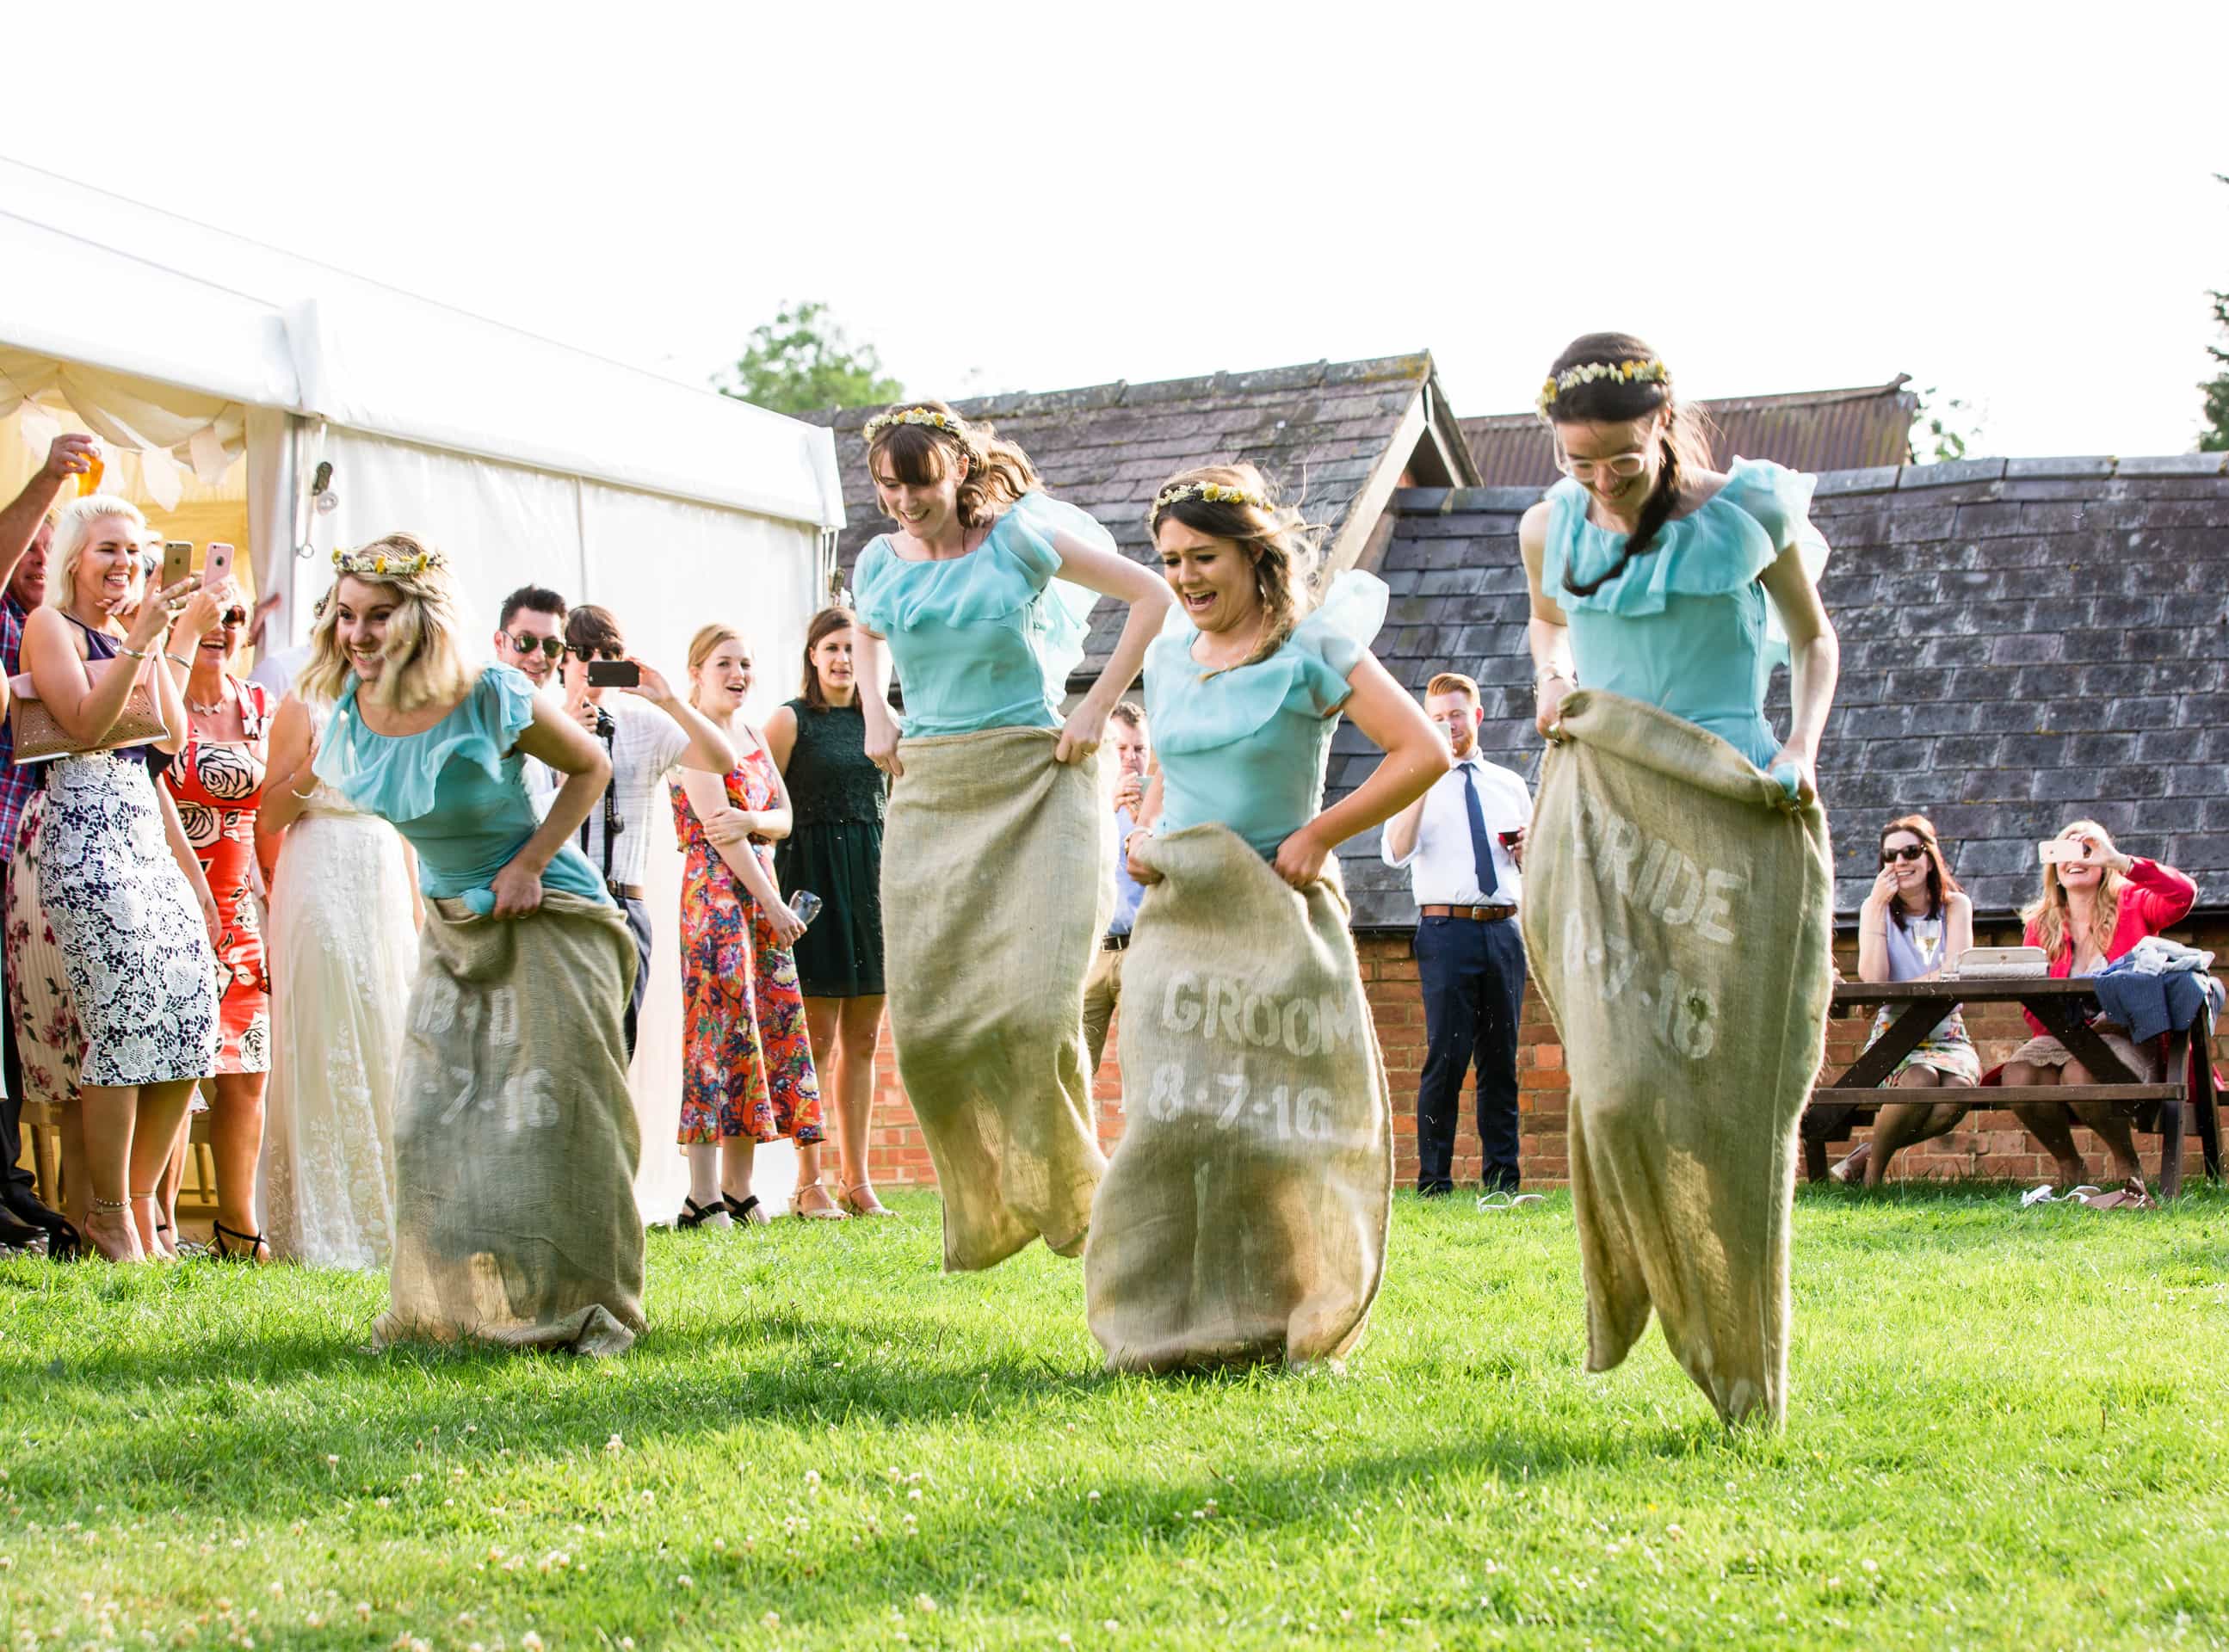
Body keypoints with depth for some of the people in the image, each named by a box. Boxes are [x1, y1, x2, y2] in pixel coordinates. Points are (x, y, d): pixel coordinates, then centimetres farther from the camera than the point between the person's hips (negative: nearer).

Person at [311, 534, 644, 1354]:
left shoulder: (490, 698, -23)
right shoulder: (351, 702, -7)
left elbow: (590, 768, -8)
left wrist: (529, 863, -16)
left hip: (544, 917, -6)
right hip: (450, 925, 6)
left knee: (553, 1114, -7)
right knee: (435, 1119, 4)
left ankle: (587, 1309, 3)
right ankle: (449, 1308, 15)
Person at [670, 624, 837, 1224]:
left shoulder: (751, 735, 19)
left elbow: (784, 816, 12)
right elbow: (717, 829, -12)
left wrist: (751, 820, -12)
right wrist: (773, 904, -13)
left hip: (760, 898, 8)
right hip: (715, 894, -8)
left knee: (767, 1032, 5)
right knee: (721, 1033, -12)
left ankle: (739, 1191, 9)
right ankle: (703, 1197, -13)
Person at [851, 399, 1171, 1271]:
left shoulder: (1017, 538, -4)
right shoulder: (879, 562, 8)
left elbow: (1152, 596, 0)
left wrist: (1096, 708, -4)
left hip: (1033, 783, -4)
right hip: (929, 797, 4)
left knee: (1033, 1002, -15)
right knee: (925, 1016, -3)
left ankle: (1062, 1190, 5)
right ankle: (984, 1209, 13)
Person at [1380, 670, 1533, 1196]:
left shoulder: (1510, 784, 17)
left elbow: (1533, 871, 24)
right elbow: (1396, 852, -13)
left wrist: (1528, 849, 0)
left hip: (1504, 930, 4)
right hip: (1448, 930, -4)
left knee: (1501, 1059, 6)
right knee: (1447, 1058, -9)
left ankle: (1502, 1178, 10)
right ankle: (1434, 1182, -5)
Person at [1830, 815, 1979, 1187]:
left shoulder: (1955, 905, 7)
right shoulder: (1876, 907, 6)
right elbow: (1873, 979, -10)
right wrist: (1877, 907, -11)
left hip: (1947, 1035, 1)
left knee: (1958, 1090, -32)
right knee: (1920, 1080, -35)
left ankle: (1868, 1152, -11)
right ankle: (1873, 1170, -12)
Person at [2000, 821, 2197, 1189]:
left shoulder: (2132, 905, 6)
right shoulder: (2041, 924, 13)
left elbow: (2184, 894, -17)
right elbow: (2032, 1006, 8)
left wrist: (2118, 860, -21)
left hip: (2128, 1038, -3)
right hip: (2064, 1038, 3)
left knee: (2081, 1074, -37)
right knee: (2017, 1075, -30)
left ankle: (2127, 1163, -7)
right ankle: (2069, 1164, -2)